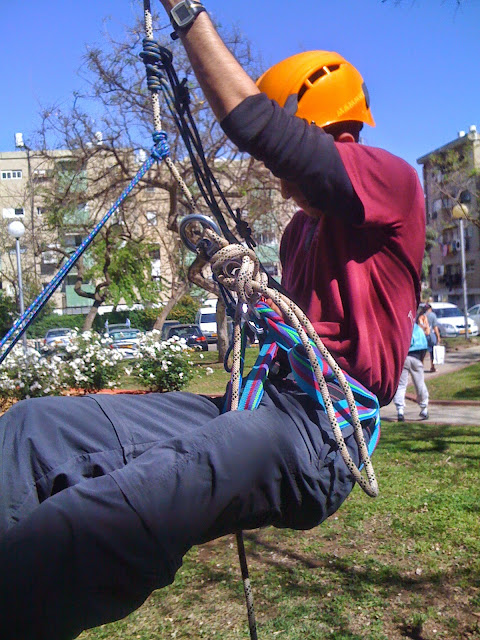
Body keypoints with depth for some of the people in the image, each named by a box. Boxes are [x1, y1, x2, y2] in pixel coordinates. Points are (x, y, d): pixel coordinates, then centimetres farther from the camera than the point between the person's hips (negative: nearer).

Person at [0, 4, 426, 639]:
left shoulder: (393, 180, -3)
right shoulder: (301, 227, 23)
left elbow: (256, 127, -15)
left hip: (321, 433, -8)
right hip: (268, 401, 8)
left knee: (121, 509, -36)